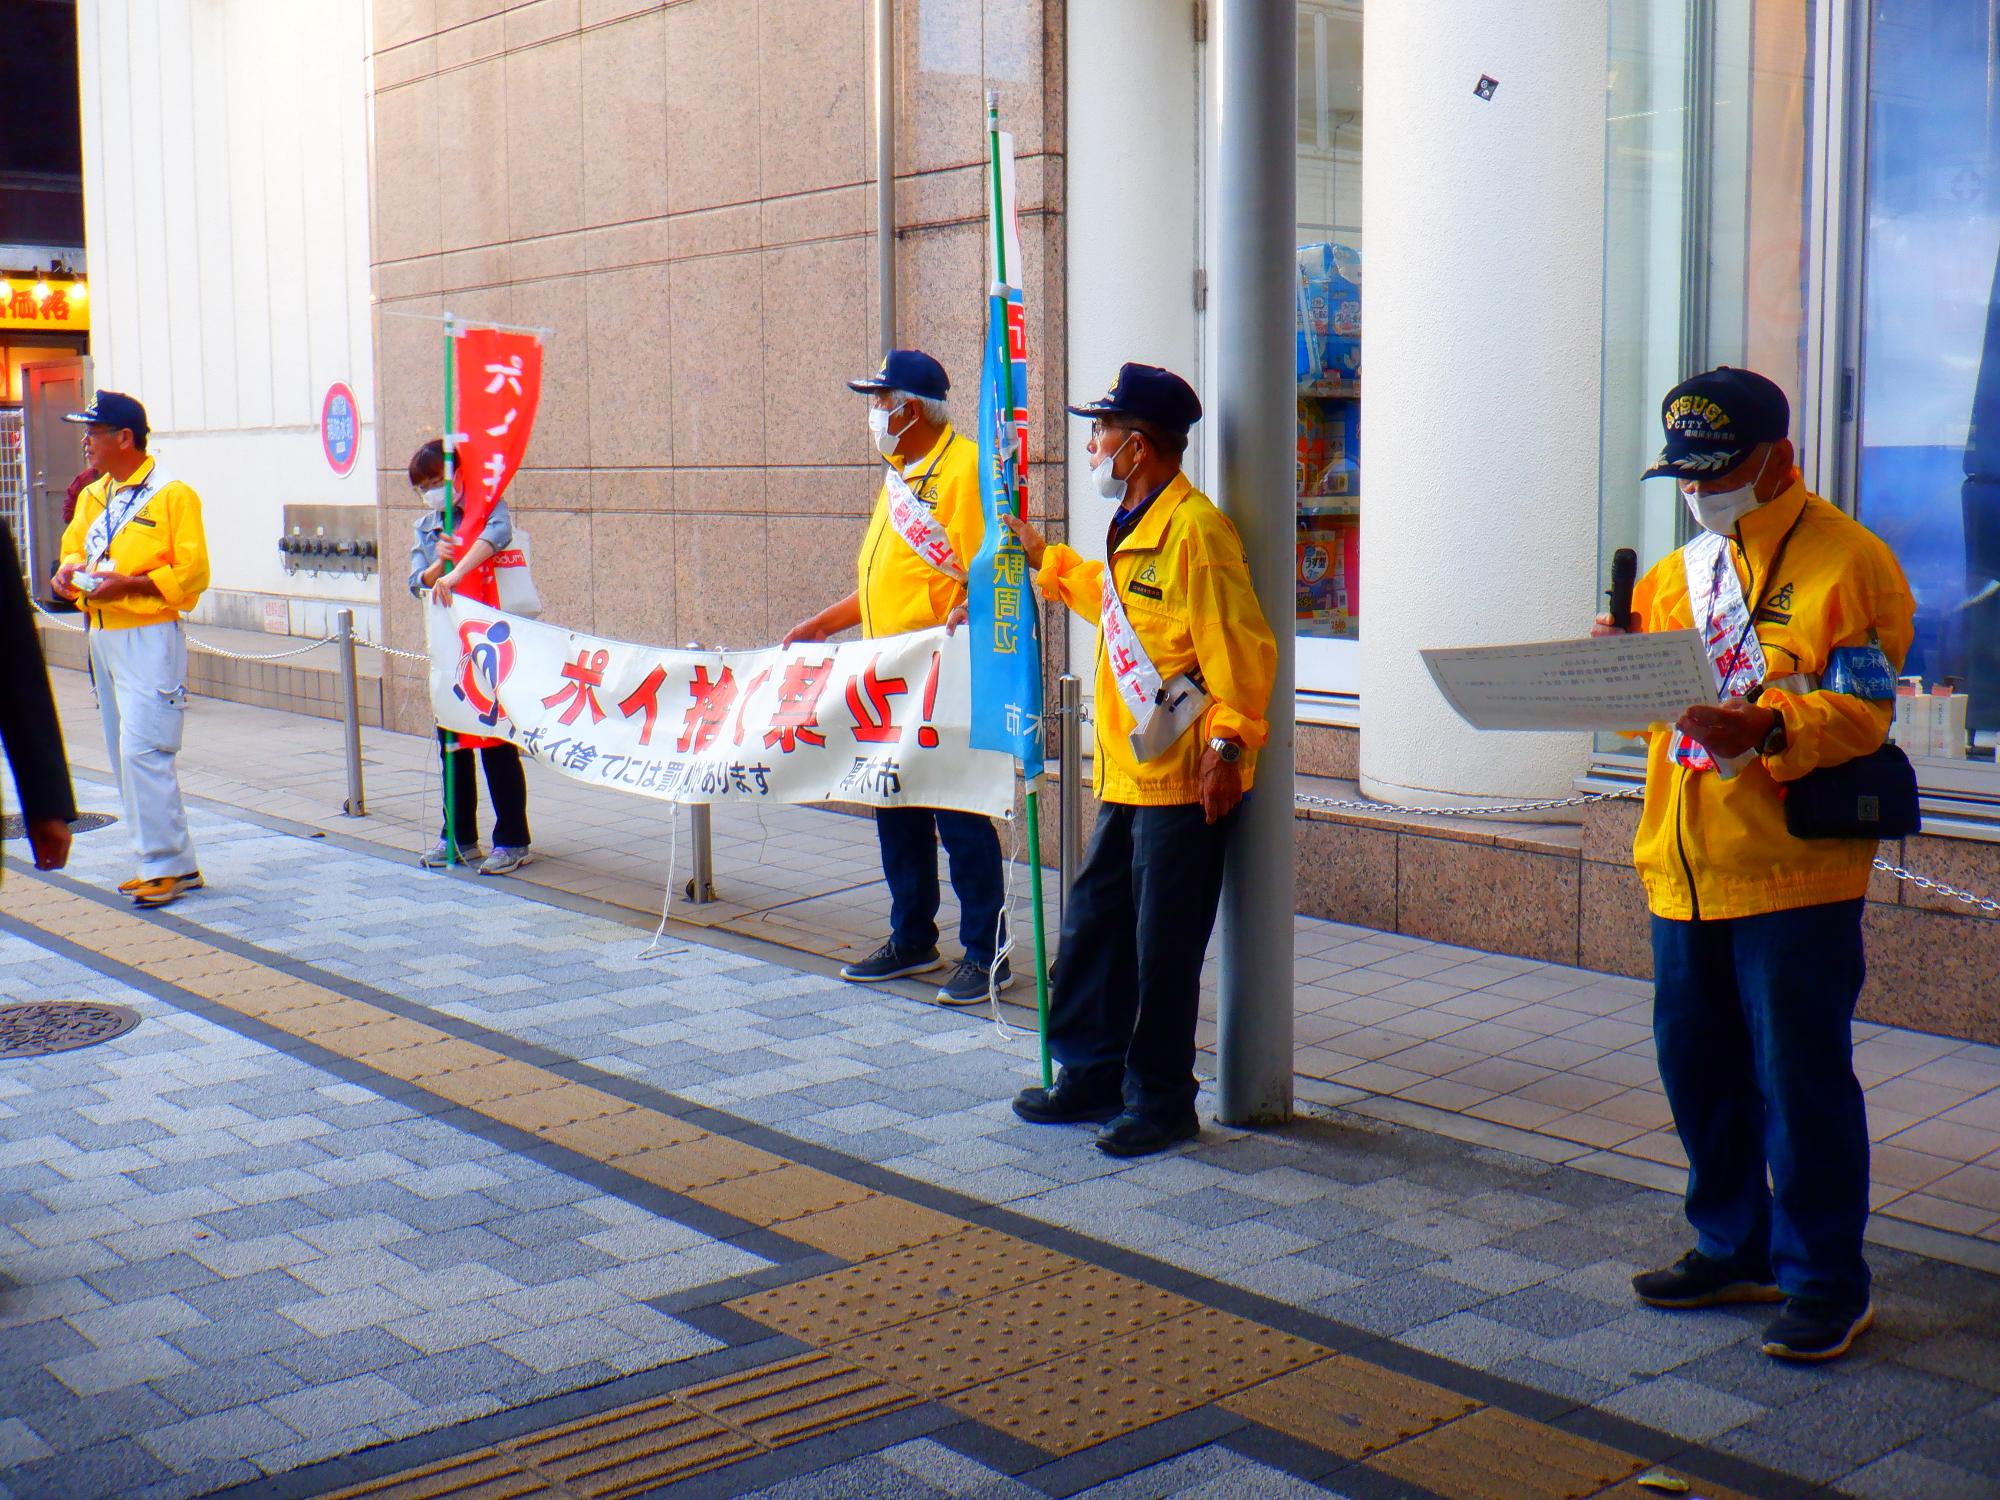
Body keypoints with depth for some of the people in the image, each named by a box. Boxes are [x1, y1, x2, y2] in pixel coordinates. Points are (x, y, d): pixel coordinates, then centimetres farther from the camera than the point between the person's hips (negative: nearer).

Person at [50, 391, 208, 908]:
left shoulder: (173, 495, -10)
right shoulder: (92, 497, 15)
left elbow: (192, 573, -14)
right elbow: (73, 548, 24)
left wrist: (129, 584, -22)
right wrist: (68, 573, 1)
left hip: (150, 637, -9)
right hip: (102, 635, 9)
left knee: (143, 751, -13)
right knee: (122, 755, 10)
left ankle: (166, 867, -6)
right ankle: (173, 863, 17)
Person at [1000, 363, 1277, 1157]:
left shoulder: (1195, 529, -17)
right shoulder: (1134, 528, 14)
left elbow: (1239, 647, -21)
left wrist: (1227, 741, -26)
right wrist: (1047, 559, 40)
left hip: (1184, 781, -10)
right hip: (1128, 774, 10)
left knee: (1163, 949, 0)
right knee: (1093, 927, 16)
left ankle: (1161, 1102, 12)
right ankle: (1092, 1077, 29)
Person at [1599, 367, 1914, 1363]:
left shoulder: (1848, 562, -6)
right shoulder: (1677, 572, 15)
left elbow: (1861, 709, -14)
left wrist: (1765, 731, -31)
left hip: (1793, 871, -7)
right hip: (1684, 870, 7)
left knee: (1799, 1077, -2)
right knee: (1696, 1066, 14)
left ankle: (1825, 1281, 11)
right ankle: (1734, 1249, 30)